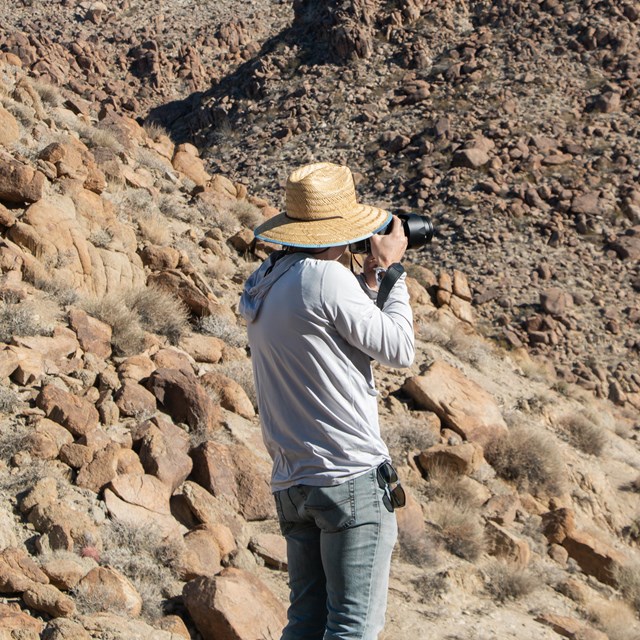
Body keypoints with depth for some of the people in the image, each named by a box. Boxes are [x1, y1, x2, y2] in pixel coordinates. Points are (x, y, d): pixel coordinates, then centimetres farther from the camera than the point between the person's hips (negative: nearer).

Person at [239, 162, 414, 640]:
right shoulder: (326, 277, -15)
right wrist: (391, 269, 2)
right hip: (351, 476, -8)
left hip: (292, 483, 9)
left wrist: (371, 278, 16)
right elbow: (398, 349, -8)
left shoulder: (262, 283, 12)